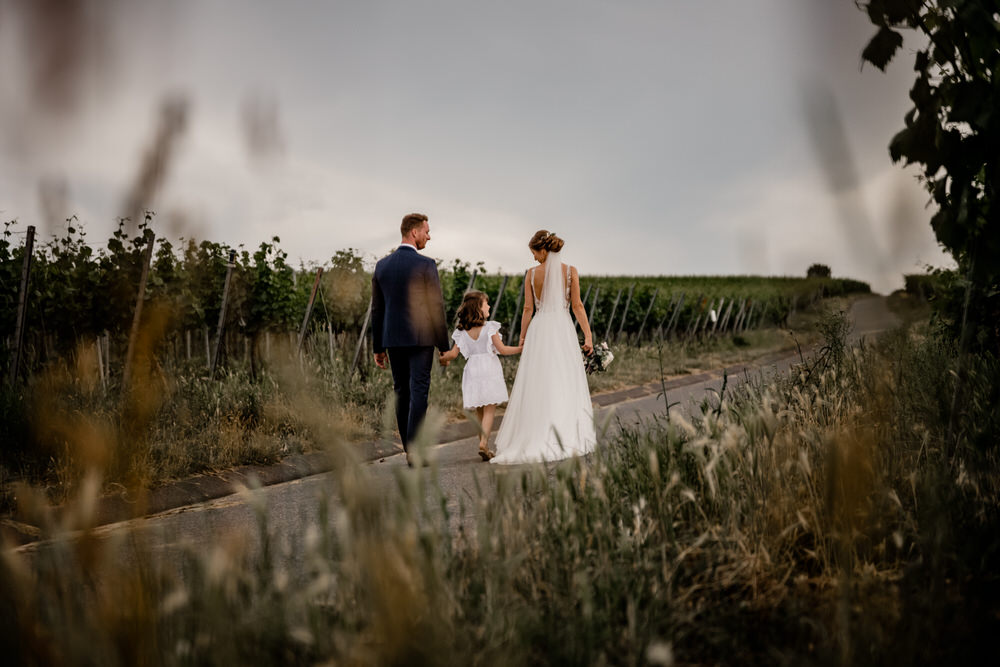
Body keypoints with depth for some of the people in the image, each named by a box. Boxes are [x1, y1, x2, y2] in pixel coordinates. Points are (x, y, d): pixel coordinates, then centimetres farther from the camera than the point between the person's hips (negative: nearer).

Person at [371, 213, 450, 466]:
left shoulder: (382, 265, 7)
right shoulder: (426, 265, -9)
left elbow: (377, 309, 9)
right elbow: (436, 307, -10)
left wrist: (378, 347, 14)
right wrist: (444, 346, -2)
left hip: (392, 339, 5)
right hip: (420, 338, -5)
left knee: (401, 393, 10)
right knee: (418, 392, -3)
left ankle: (409, 450, 15)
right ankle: (415, 450, -7)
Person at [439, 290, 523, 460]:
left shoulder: (462, 331, 5)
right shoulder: (489, 327, -6)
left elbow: (454, 353, 3)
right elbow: (502, 349, -8)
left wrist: (443, 359, 23)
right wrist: (521, 348, 2)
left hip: (472, 369, 4)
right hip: (489, 369, -4)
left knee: (480, 411, 11)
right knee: (490, 409, -4)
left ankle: (484, 447, 12)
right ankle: (483, 443, -18)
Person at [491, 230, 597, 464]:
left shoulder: (532, 274, 1)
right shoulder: (571, 271, 0)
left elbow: (528, 309, 2)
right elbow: (577, 306, -4)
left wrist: (522, 337, 12)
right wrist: (588, 335, -2)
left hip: (539, 331, 0)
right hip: (563, 330, 0)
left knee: (537, 386, 4)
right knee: (566, 385, 3)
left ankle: (537, 440, 4)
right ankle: (569, 439, 2)